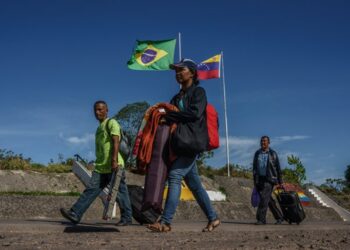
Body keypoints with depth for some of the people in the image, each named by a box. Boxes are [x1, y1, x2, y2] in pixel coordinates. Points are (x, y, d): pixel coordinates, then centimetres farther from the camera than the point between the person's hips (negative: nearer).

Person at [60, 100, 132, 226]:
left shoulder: (111, 123, -3)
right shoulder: (99, 128, 23)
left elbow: (115, 142, -16)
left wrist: (114, 161, -26)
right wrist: (97, 165, 27)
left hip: (114, 166, -8)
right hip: (101, 167, 8)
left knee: (120, 194, 0)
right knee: (91, 190, -2)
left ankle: (126, 218, 10)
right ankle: (75, 214, -9)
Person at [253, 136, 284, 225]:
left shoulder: (273, 154, 0)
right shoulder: (257, 153, 11)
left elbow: (278, 168, 3)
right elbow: (254, 167, 13)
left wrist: (280, 182, 2)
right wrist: (255, 180, 6)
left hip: (269, 179, -4)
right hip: (260, 179, 4)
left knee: (264, 198, -16)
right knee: (269, 200, 10)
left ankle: (261, 219, -14)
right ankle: (279, 217, 24)